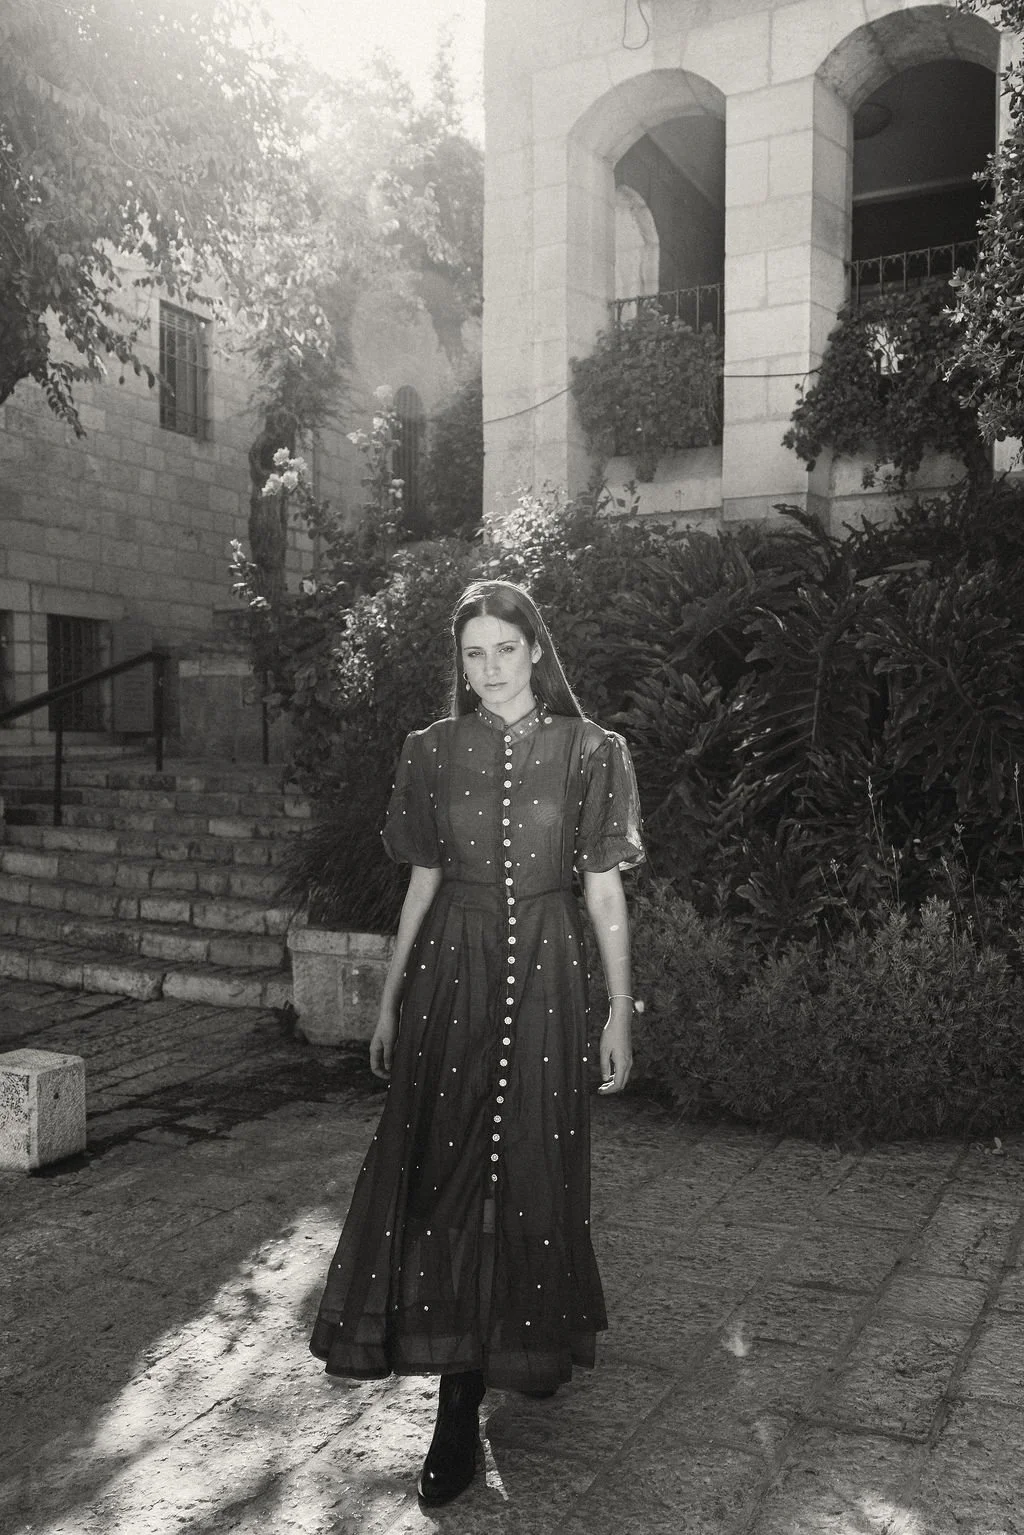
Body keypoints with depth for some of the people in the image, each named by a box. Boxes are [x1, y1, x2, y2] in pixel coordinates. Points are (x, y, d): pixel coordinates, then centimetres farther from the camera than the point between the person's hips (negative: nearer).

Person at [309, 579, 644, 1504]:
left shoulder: (587, 752, -2)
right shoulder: (434, 753, 4)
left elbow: (604, 889, 0)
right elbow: (423, 884, 9)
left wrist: (620, 1015, -2)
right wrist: (389, 1002, 10)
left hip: (545, 975, -1)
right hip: (451, 975, 2)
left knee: (529, 1168, 7)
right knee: (443, 1167, 0)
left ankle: (528, 1348, 30)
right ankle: (458, 1410, 13)